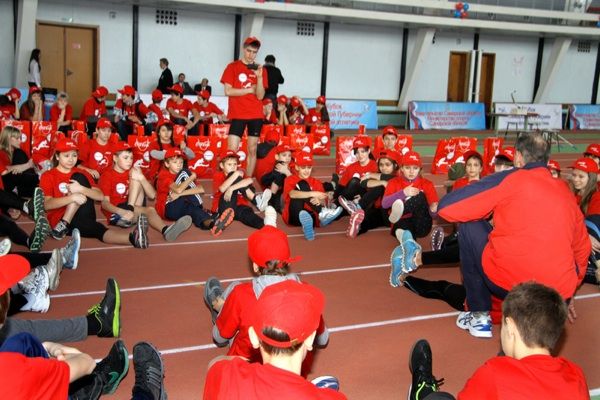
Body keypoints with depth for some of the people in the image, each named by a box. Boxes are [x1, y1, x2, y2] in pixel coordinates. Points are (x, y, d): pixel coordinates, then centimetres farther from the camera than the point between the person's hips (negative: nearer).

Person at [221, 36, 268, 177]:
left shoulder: (260, 69, 7)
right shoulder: (232, 67, 1)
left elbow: (260, 96, -2)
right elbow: (228, 91, -9)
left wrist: (259, 77, -15)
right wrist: (249, 90, -7)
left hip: (256, 115, 3)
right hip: (237, 115, -3)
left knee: (252, 150, 6)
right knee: (232, 151, -9)